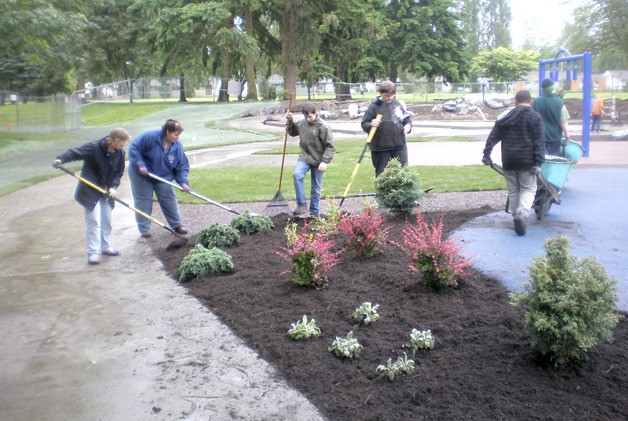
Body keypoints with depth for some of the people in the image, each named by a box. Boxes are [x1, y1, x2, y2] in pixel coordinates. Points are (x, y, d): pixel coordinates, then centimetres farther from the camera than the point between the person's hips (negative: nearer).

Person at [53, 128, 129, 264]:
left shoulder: (120, 153, -5)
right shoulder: (94, 147, -23)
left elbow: (119, 172, 3)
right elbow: (75, 152, -28)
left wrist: (113, 187, -11)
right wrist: (60, 159, -46)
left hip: (106, 191, 6)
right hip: (90, 191, -6)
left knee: (107, 220, 15)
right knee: (93, 222, -6)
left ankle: (105, 246, 32)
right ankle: (93, 252, 2)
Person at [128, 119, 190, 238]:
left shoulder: (177, 146, -13)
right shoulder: (150, 136, -26)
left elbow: (183, 166, -9)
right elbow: (134, 148, -22)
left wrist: (183, 182, -22)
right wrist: (140, 165, -29)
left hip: (163, 177, 4)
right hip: (141, 175, -3)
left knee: (169, 200, 4)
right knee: (143, 201, 2)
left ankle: (177, 225, 15)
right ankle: (144, 229, 12)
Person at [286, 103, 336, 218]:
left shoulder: (323, 126, -14)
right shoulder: (302, 123, 1)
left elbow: (330, 146, -13)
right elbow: (292, 132, 21)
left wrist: (325, 161, -20)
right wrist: (290, 121, 4)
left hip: (318, 161, -3)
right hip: (304, 157, 3)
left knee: (316, 188, 6)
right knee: (297, 175, -25)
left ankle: (314, 213, 19)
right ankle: (302, 204, -17)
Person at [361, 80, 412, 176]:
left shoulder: (398, 104, 8)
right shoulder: (374, 106, -4)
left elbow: (407, 119, 19)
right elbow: (364, 124, -5)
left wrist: (408, 125, -4)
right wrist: (371, 125, -27)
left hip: (399, 146, 3)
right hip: (380, 148, -3)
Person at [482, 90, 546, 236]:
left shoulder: (504, 117, 8)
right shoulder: (535, 117, -2)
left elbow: (493, 137, 7)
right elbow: (540, 142, -9)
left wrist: (486, 154, 11)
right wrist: (538, 163, -11)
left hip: (508, 161, 3)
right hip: (527, 162, -3)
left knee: (513, 190, 15)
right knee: (528, 189, 5)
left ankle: (515, 217, 20)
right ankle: (522, 214, -18)